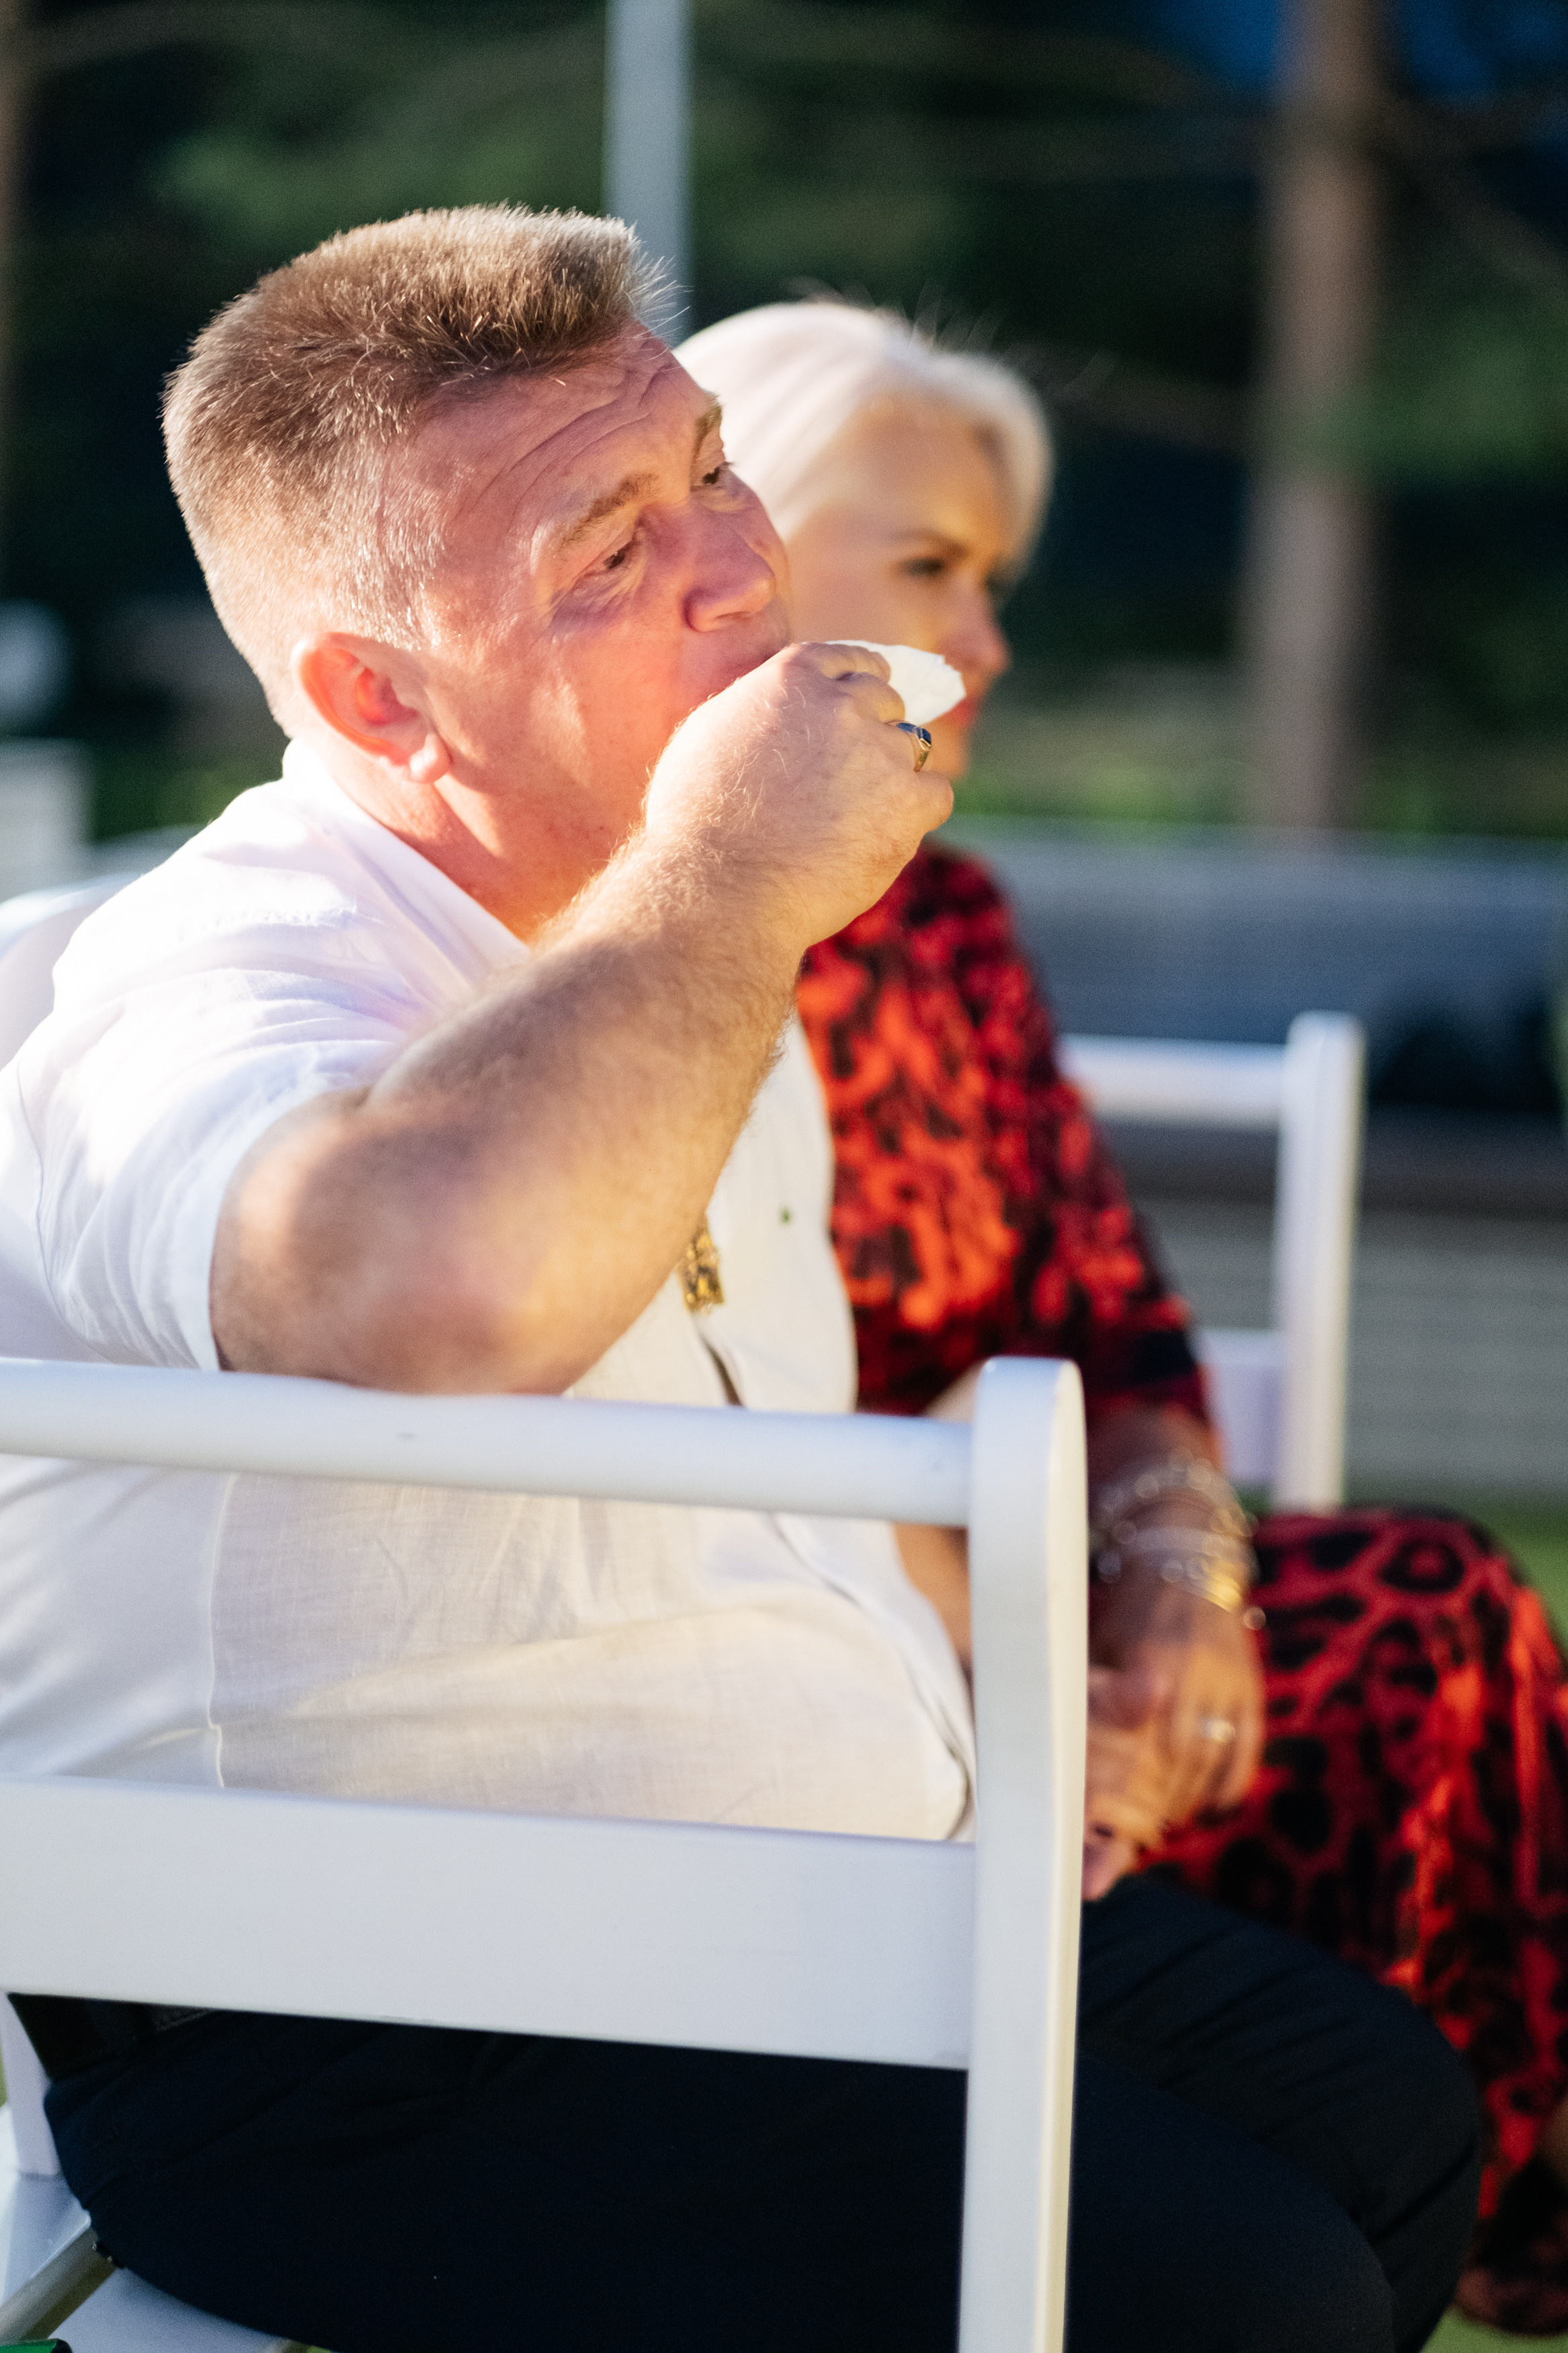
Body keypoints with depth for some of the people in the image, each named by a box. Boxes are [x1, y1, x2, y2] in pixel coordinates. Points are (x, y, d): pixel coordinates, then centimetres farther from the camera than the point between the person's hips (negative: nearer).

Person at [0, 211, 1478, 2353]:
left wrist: (979, 1700, 14)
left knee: (1387, 2125, 11)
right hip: (384, 2053, -9)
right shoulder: (222, 998, -21)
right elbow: (453, 1288, -48)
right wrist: (728, 890, -31)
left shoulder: (670, 957, 12)